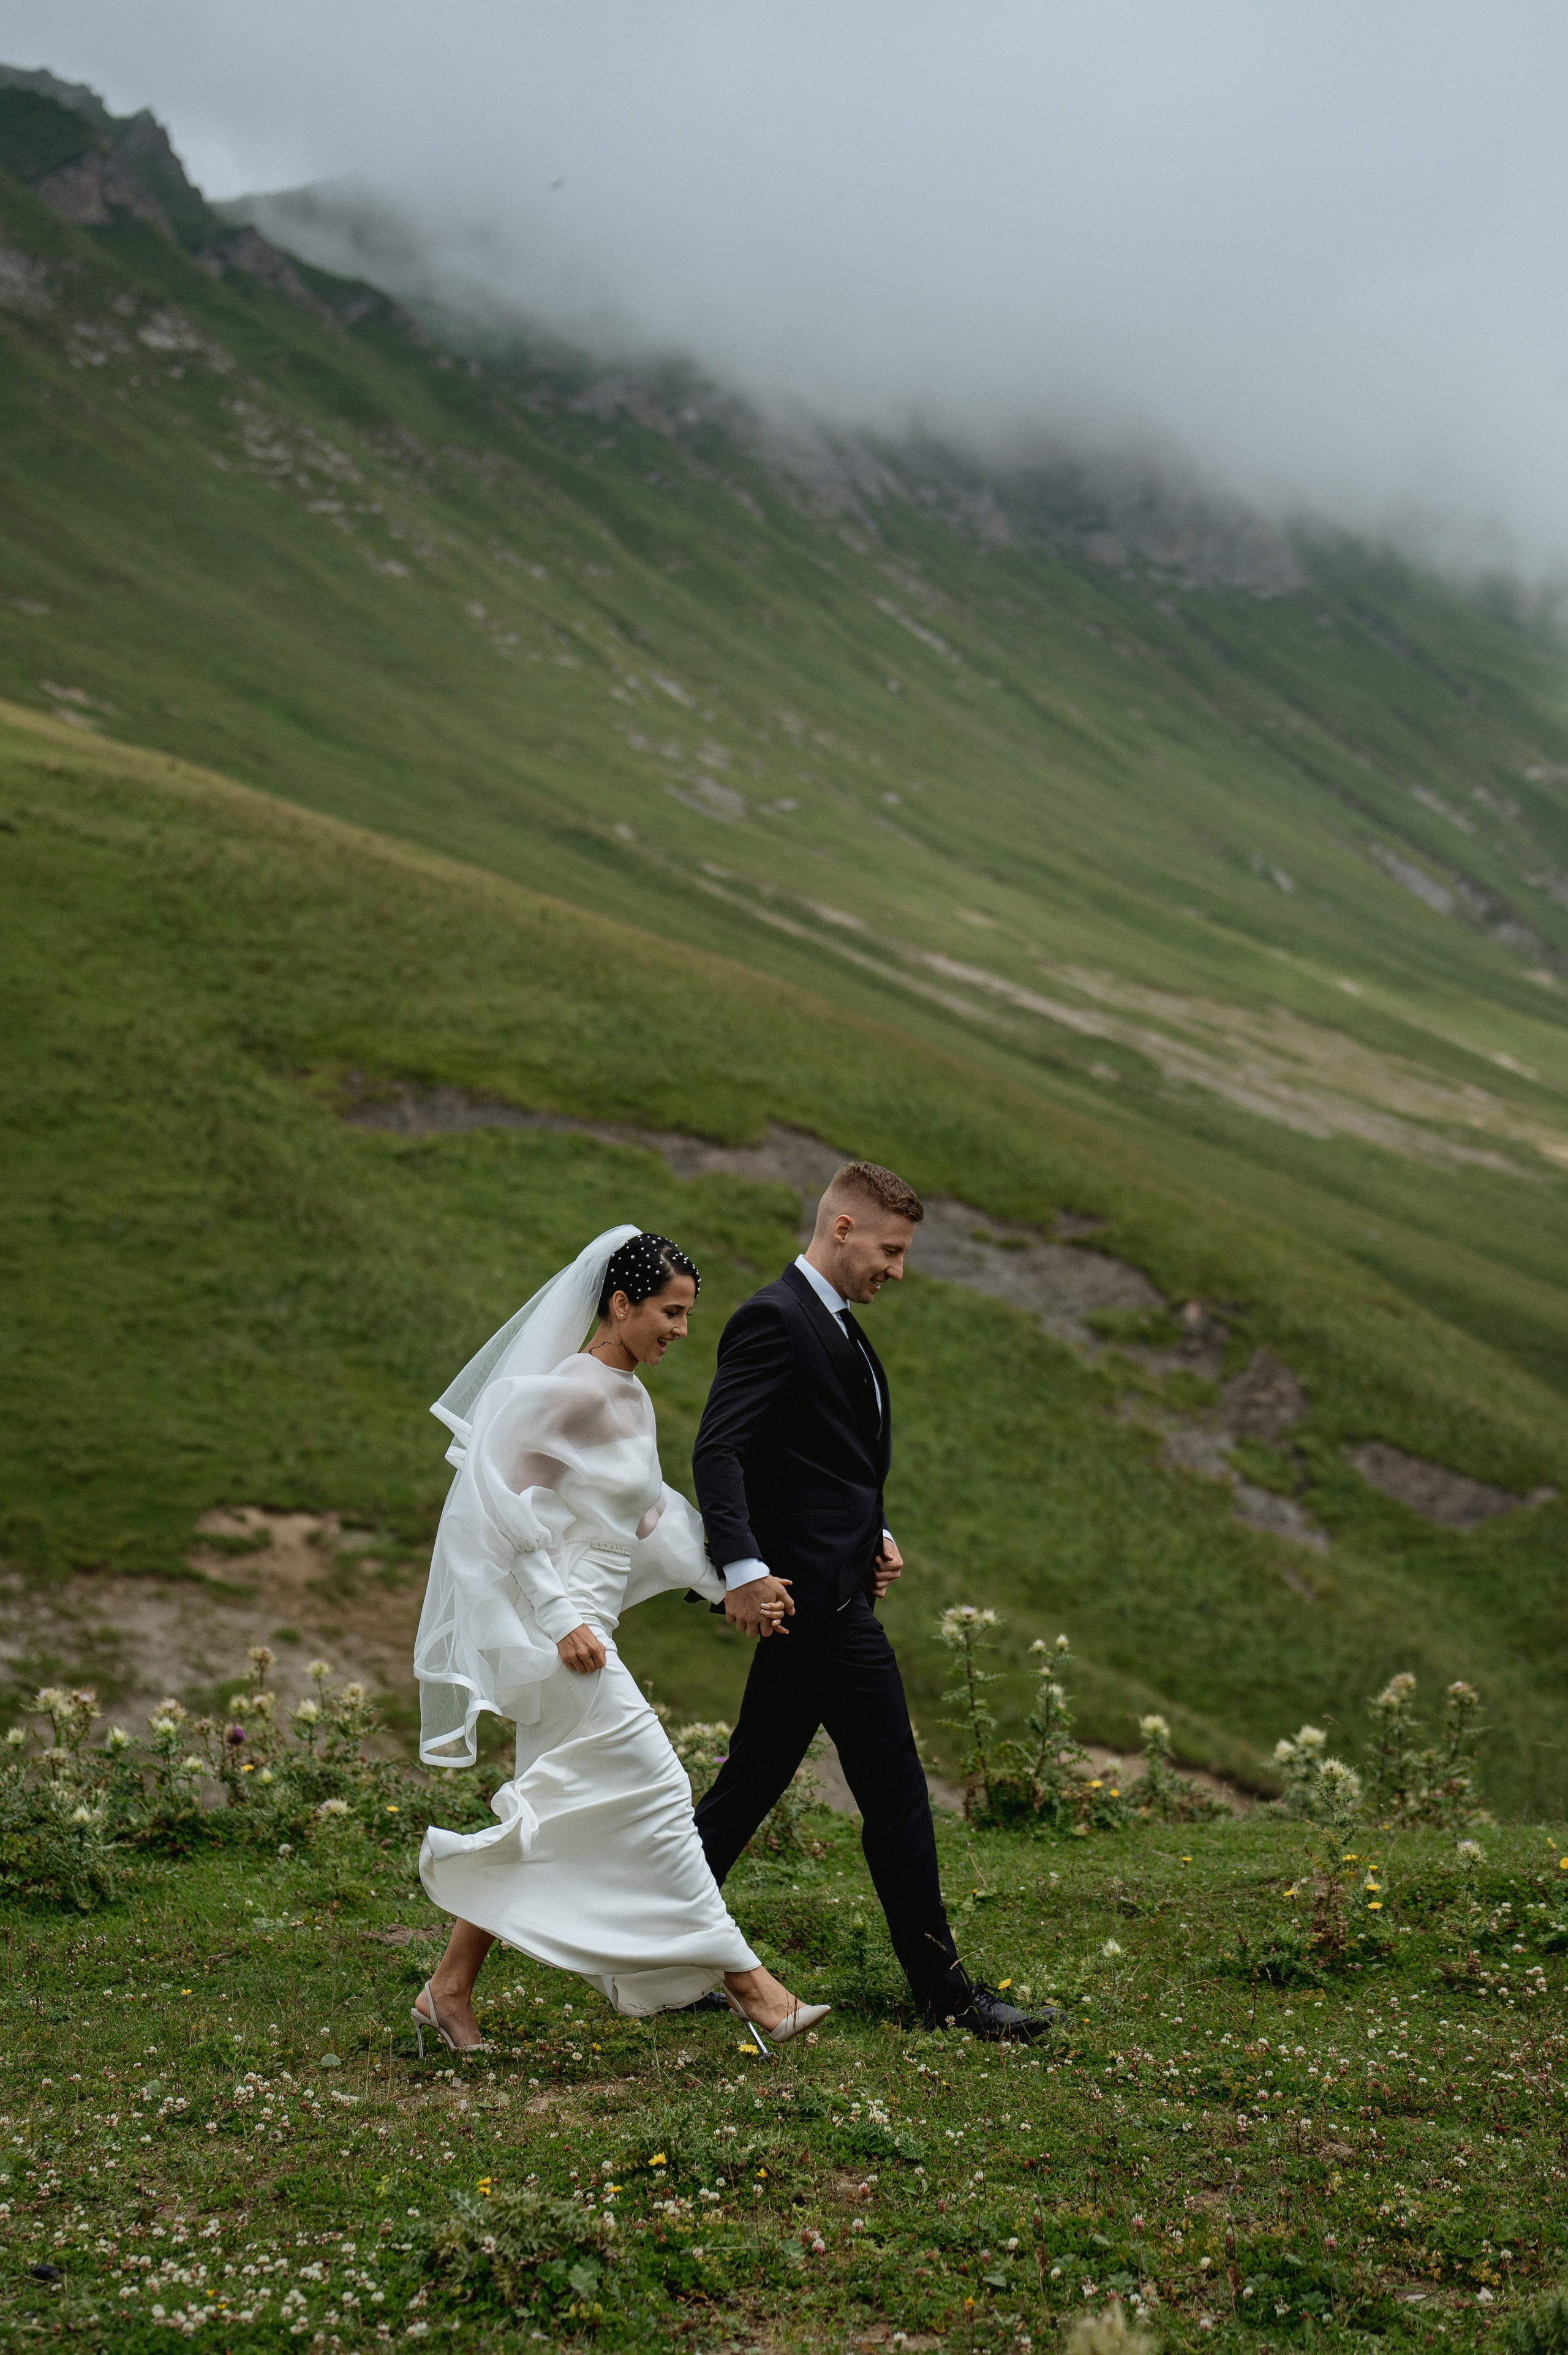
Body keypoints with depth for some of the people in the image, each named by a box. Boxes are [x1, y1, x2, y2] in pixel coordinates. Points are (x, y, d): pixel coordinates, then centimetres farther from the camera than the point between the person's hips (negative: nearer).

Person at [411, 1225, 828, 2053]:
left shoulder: (632, 1400, 14)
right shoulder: (573, 1390, -15)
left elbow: (650, 1516, 23)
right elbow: (505, 1499, -18)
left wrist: (730, 1581, 16)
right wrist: (562, 1617, -21)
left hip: (580, 1624, 10)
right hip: (553, 1625, -10)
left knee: (554, 1824, 11)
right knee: (654, 1791, -7)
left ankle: (448, 1990, 17)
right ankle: (744, 1980, -2)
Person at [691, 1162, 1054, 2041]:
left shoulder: (834, 1324, 18)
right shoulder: (775, 1321, -14)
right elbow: (718, 1451, -22)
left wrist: (874, 1533, 15)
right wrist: (744, 1569, -30)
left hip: (831, 1587, 10)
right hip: (809, 1593, -10)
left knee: (752, 1785, 13)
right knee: (896, 1793, -4)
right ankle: (943, 1987, 4)